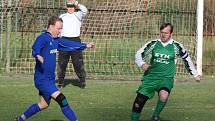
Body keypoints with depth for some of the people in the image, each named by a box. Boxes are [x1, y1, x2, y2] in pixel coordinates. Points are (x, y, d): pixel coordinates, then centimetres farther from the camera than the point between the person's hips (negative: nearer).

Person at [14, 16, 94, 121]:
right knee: (61, 100, -16)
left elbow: (69, 45, 24)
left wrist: (85, 46, 26)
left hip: (50, 79, 10)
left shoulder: (55, 40, 10)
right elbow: (35, 49, -37)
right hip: (42, 79, -10)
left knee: (43, 105, 20)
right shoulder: (43, 38, -17)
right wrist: (38, 56, -59)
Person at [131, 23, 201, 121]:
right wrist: (142, 64, -20)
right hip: (150, 76, 2)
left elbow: (187, 59, 13)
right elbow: (139, 54, 2)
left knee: (164, 95, -33)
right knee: (139, 101, -6)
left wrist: (195, 74, 20)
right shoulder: (153, 44, 0)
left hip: (166, 78, -2)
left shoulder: (176, 46, -1)